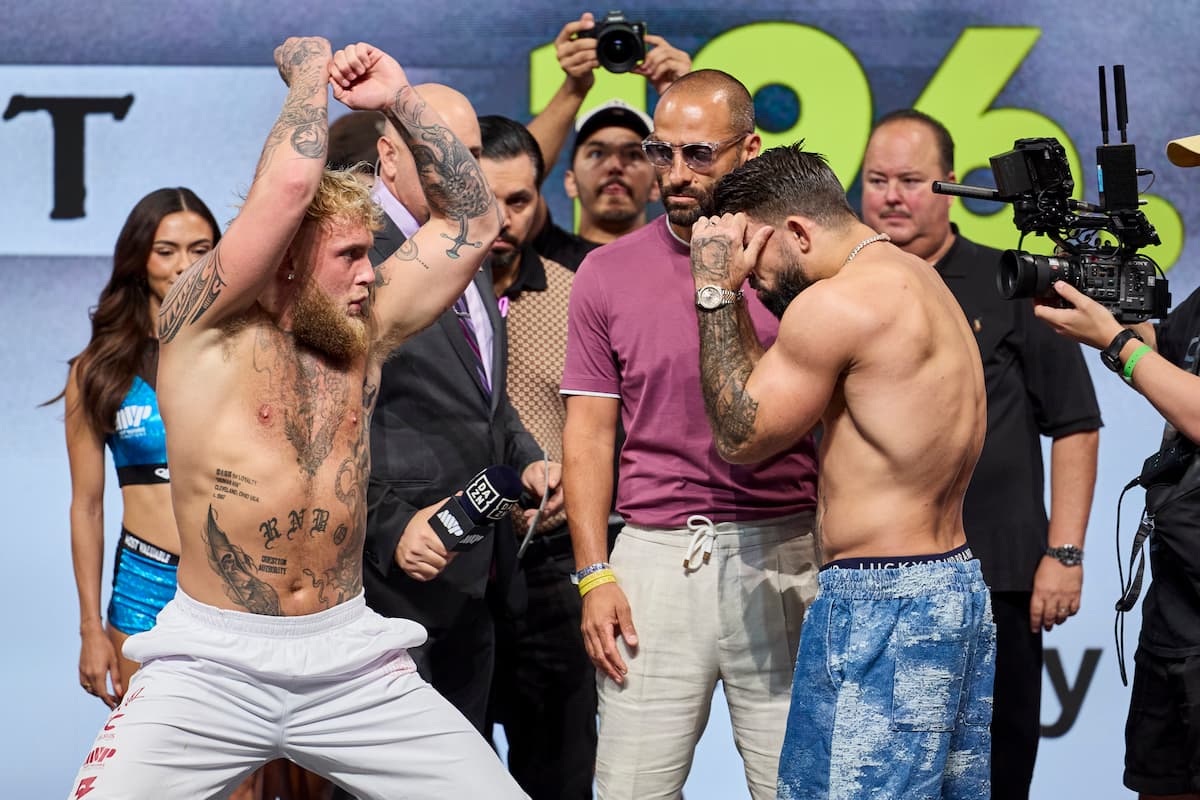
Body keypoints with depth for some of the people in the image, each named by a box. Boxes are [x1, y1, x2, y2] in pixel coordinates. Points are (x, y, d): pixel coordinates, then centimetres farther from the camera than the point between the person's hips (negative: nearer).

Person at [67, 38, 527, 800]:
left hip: (352, 663, 4)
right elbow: (289, 184, -18)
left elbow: (473, 220, 12)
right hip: (212, 665, -4)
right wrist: (310, 67, -3)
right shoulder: (206, 331, -6)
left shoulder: (362, 332, 9)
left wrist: (401, 98, 5)